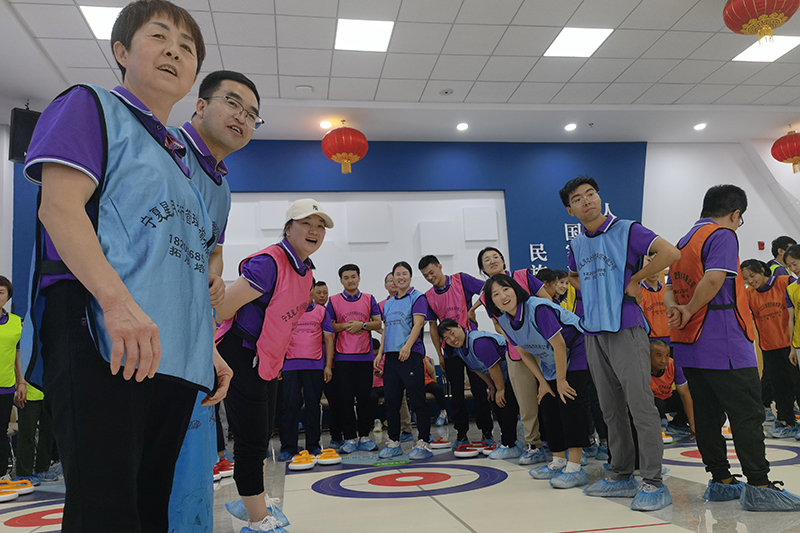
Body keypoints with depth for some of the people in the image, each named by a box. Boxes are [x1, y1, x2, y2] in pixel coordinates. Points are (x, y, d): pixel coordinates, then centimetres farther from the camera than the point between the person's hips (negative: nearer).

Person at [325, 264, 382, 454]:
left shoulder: (369, 299, 8)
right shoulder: (334, 301, 5)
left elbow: (378, 323, 5)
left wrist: (362, 325, -11)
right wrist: (345, 326, -11)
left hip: (365, 355, 1)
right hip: (343, 356, -1)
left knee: (364, 397, 3)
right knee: (345, 398, -1)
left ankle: (364, 436, 14)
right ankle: (350, 438, 9)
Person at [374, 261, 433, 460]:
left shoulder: (417, 298, 1)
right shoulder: (388, 303, 19)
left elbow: (418, 324, -11)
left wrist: (407, 346, -23)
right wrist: (380, 352, 11)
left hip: (410, 354, -6)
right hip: (391, 355, 7)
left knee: (417, 399, -5)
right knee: (391, 400, 8)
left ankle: (423, 443, 1)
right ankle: (393, 442, 19)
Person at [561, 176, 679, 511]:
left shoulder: (626, 230, -5)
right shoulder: (576, 245, 13)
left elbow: (670, 253, -15)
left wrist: (635, 280, -9)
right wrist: (593, 291, 13)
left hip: (626, 328, -6)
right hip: (593, 332, 6)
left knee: (640, 405, -6)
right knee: (611, 409, 12)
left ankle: (653, 483, 2)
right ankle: (621, 476, 23)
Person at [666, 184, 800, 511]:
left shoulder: (684, 242, 19)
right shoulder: (723, 235, -7)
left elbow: (670, 289, 16)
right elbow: (714, 278, -24)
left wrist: (674, 309, -3)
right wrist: (689, 311, -13)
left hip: (690, 347, 8)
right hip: (724, 345, -8)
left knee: (707, 415, 10)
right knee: (748, 415, -2)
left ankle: (720, 481, 17)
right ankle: (758, 487, 0)